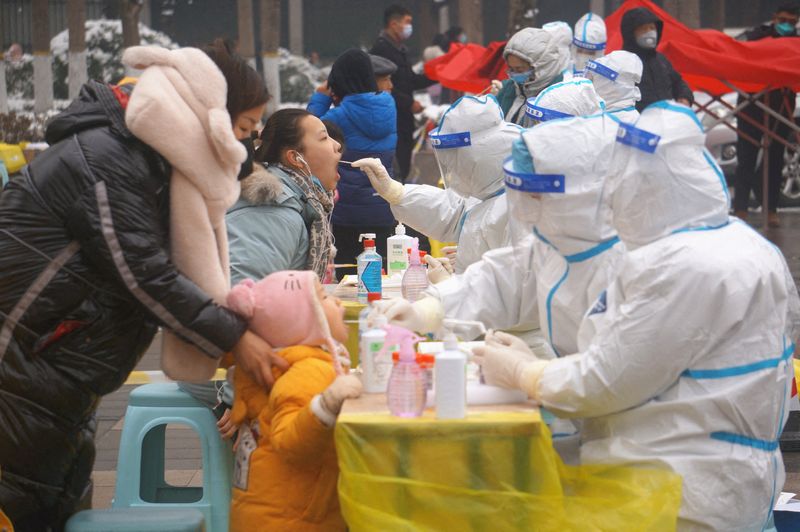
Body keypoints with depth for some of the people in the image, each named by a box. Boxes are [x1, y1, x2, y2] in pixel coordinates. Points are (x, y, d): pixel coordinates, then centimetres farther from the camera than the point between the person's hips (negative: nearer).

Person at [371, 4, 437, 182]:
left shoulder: (400, 49, 17)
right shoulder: (381, 49, -14)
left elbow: (412, 81, 22)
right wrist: (409, 103, -17)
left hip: (404, 119, 10)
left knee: (404, 165, 11)